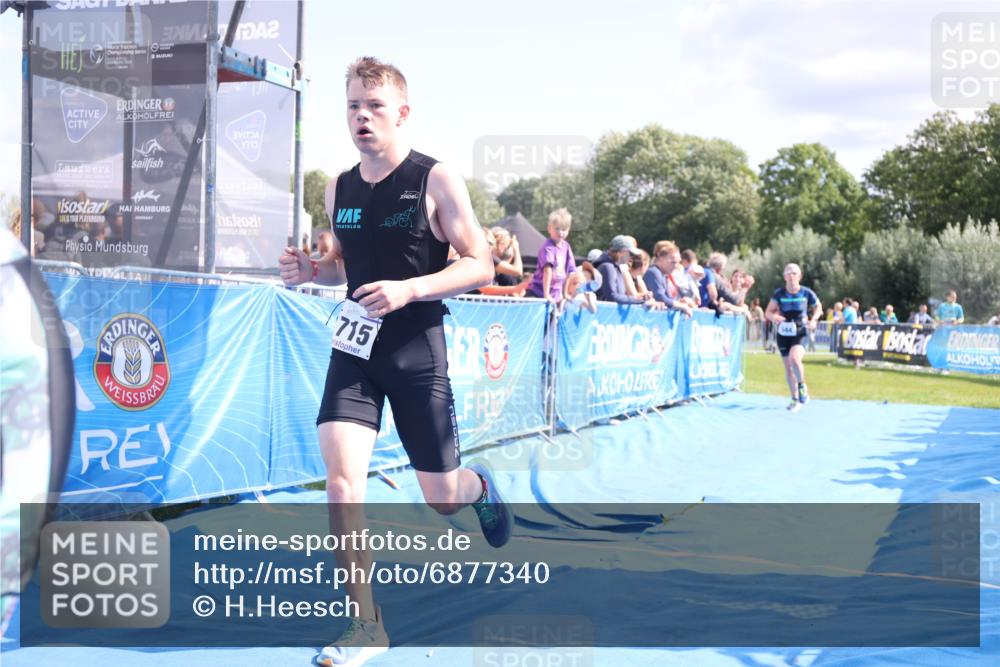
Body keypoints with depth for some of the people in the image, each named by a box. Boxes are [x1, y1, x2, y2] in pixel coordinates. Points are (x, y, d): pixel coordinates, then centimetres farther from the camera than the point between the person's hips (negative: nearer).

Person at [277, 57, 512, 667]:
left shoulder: (437, 180, -9)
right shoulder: (339, 189, 6)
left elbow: (480, 266, -10)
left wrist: (409, 289, -25)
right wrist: (312, 270, -2)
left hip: (417, 353, -3)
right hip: (355, 348, 4)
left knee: (442, 498, 5)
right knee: (341, 480, -13)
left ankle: (480, 486, 45)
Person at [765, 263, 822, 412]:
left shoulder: (806, 293, -8)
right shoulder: (779, 293, -6)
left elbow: (818, 307, 8)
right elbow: (768, 312, -5)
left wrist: (813, 319, -10)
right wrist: (774, 317, -27)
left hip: (801, 333, -3)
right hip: (784, 333, 3)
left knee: (794, 358, -28)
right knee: (788, 366, 8)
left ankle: (802, 386, 0)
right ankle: (795, 399, 25)